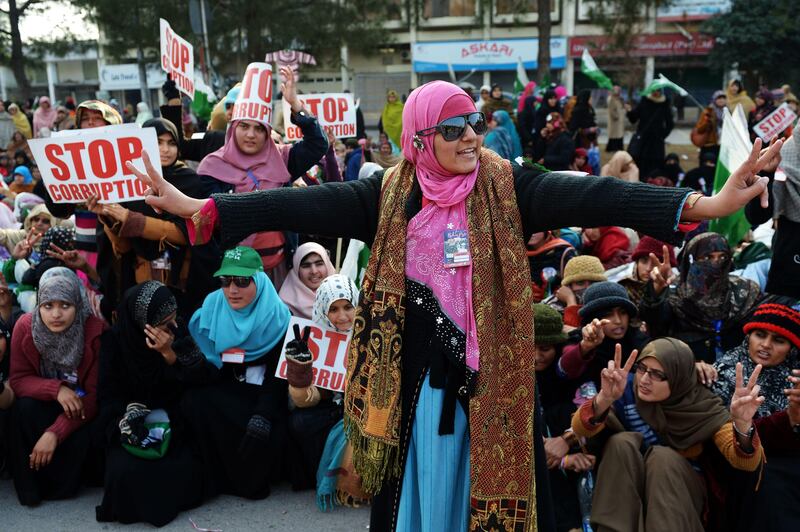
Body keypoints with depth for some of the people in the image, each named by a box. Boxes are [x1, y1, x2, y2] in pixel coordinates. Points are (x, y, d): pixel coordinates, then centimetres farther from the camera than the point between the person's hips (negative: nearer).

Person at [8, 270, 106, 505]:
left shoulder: (96, 330, -25)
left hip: (81, 404, -2)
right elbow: (18, 380, -10)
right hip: (45, 401, 2)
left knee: (81, 437, -31)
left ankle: (60, 484, 0)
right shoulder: (25, 327, -17)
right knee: (25, 407, -31)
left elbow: (96, 393, -21)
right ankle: (30, 484, -12)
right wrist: (56, 389, -32)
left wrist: (55, 433, -32)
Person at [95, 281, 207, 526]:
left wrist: (169, 353, -24)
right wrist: (126, 419, -24)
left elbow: (197, 381, -10)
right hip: (130, 424, -1)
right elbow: (108, 394, -5)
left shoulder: (179, 335, -5)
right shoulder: (115, 340, -9)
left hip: (170, 424, 1)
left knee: (186, 469, -24)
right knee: (126, 471, -28)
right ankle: (133, 503, 7)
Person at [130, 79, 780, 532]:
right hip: (420, 375, 1)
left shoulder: (505, 187, -5)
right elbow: (305, 205, -8)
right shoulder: (389, 196, -2)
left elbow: (586, 196, -16)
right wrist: (201, 209, -16)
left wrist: (699, 204, -27)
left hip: (493, 374, 0)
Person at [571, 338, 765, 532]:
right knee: (623, 441, -27)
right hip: (627, 485, 2)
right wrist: (605, 398, -47)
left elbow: (745, 462, -27)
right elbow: (580, 430, -27)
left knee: (662, 457, -30)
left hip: (684, 488, -1)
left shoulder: (703, 406, -16)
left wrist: (742, 425, -49)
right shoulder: (627, 388, -14)